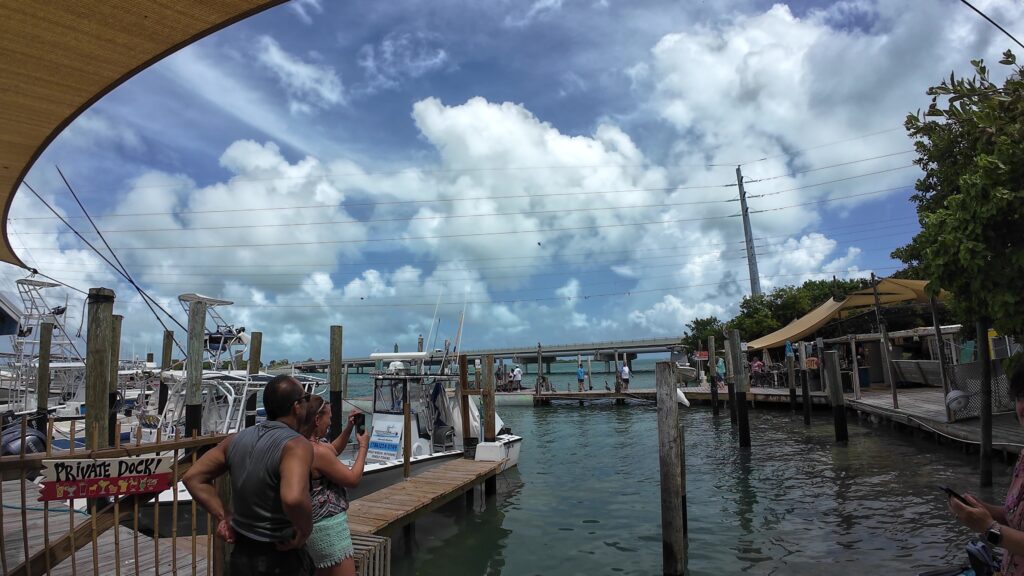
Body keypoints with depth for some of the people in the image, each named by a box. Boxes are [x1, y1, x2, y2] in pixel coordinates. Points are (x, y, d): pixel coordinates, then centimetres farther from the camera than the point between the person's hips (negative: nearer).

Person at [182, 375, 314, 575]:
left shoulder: (237, 439, -1)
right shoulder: (296, 444, -23)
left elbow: (193, 478, 8)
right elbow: (293, 498, -41)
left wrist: (223, 516, 6)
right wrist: (304, 531, -22)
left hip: (242, 555, 6)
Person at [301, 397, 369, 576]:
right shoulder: (317, 451, -26)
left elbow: (332, 451, 21)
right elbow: (353, 479, -17)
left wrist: (349, 427, 11)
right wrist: (363, 447, -5)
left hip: (314, 524, 10)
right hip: (328, 527, -10)